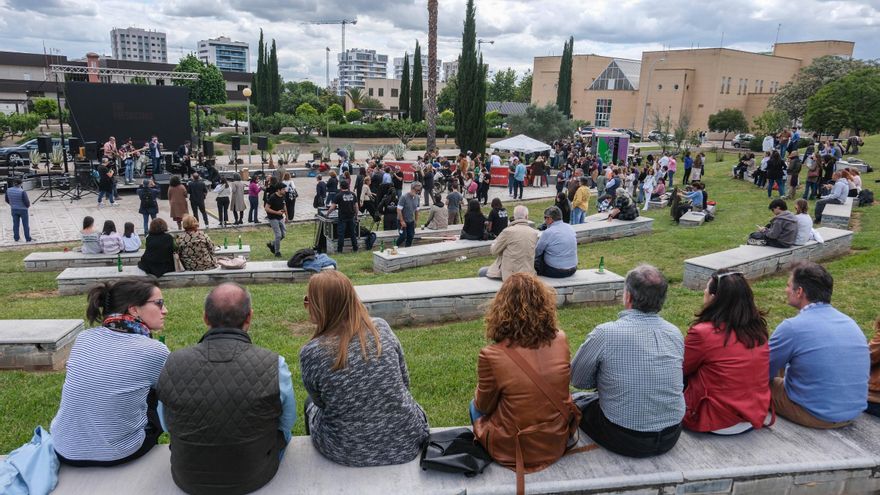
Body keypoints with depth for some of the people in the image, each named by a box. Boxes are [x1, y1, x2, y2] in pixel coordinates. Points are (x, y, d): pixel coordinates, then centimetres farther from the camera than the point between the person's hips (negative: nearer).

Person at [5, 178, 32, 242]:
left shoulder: (8, 190, -7)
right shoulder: (22, 192, -25)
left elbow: (7, 200, 7)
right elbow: (26, 201, -21)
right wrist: (28, 205, 3)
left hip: (14, 210, 5)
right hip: (23, 210, -5)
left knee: (15, 224, 15)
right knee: (25, 224, 5)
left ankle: (16, 238, 23)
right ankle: (28, 239, 10)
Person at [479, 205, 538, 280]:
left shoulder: (508, 232, -17)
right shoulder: (534, 233, -3)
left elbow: (494, 251, -4)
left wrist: (496, 240, 17)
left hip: (510, 274, -5)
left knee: (482, 271, 14)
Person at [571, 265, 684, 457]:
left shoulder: (605, 333, -21)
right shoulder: (675, 333, -4)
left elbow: (577, 380, -7)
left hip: (624, 440, -5)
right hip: (670, 438, 5)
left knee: (576, 400, 22)